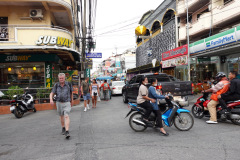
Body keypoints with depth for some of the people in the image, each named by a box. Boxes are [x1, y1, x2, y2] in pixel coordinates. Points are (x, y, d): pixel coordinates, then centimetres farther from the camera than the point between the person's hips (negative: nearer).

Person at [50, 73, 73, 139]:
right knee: (61, 116, 18)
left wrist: (72, 101, 18)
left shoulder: (68, 84, -7)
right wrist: (51, 99, -29)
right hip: (59, 103, 3)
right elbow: (51, 94, -6)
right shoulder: (56, 85, -3)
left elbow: (71, 92, 8)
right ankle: (63, 128, 39)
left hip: (66, 103, -3)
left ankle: (67, 132, -21)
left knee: (66, 116, -17)